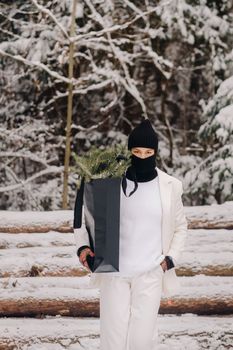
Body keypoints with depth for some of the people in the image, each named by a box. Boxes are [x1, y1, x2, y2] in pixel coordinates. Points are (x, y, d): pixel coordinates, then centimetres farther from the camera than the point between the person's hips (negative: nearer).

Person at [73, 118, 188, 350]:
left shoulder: (170, 186, 1)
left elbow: (180, 227, 15)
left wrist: (171, 259, 2)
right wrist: (83, 246, -10)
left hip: (150, 274, 0)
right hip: (114, 272, 0)